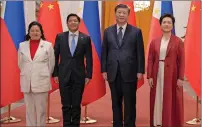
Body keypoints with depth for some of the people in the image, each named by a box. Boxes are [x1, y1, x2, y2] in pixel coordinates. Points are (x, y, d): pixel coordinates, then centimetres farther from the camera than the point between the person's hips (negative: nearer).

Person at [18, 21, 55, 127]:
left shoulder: (48, 45, -1)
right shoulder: (22, 45, 6)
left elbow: (51, 64, 3)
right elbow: (20, 63, 16)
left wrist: (45, 75, 8)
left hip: (42, 82, -2)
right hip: (27, 82, 3)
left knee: (41, 109, 3)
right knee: (29, 109, 9)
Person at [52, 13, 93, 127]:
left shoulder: (86, 38, 1)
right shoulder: (60, 37, 3)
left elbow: (89, 59, 1)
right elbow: (55, 57, 4)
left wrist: (88, 75, -4)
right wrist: (55, 74, -1)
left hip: (79, 75, 0)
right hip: (64, 75, 1)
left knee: (77, 104, 8)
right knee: (66, 104, 7)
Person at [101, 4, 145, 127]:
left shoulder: (136, 31, 2)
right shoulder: (108, 31, 9)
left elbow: (140, 53, -1)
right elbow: (104, 52, 8)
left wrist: (140, 71, -6)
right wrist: (104, 70, 2)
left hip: (129, 72, -2)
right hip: (113, 73, 2)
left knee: (130, 103, 4)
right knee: (116, 102, 10)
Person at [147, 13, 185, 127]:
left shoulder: (178, 42, -1)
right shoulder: (154, 42, 5)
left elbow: (181, 61, -3)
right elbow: (150, 60, 4)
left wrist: (180, 78, -9)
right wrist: (150, 76, -3)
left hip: (172, 76, -2)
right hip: (158, 76, 2)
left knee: (172, 101, 4)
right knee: (157, 100, 7)